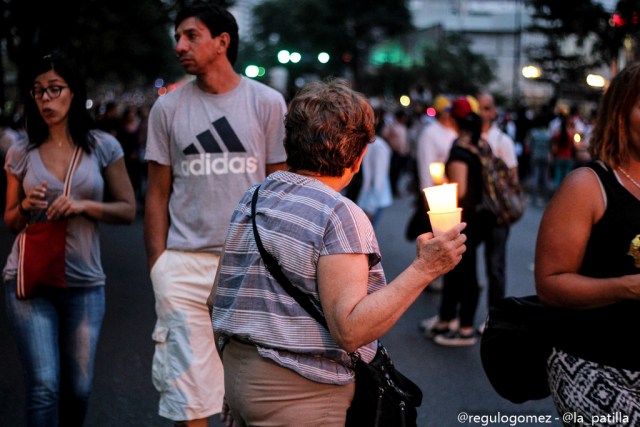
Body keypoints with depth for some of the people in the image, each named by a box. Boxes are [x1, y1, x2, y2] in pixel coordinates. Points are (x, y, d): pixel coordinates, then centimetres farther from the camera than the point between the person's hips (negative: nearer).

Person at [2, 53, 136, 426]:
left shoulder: (103, 147, 0)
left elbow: (128, 210, 2)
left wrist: (84, 205, -14)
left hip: (85, 283, 1)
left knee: (79, 388, 9)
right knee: (44, 386, -9)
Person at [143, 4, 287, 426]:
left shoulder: (267, 102, 3)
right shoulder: (168, 107, 6)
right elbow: (158, 194, 8)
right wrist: (157, 266, 0)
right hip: (184, 263, 1)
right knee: (187, 389, 0)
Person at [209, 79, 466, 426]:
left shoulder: (251, 199, 5)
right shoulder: (341, 215, -18)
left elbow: (217, 296, 10)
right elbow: (350, 329, -24)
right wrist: (423, 269, -22)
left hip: (238, 375, 8)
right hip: (301, 397, -8)